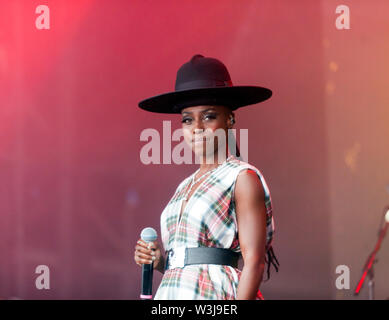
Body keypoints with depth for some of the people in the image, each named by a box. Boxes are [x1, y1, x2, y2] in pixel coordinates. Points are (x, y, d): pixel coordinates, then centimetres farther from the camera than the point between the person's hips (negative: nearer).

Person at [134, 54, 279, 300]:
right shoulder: (185, 187, 15)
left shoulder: (243, 177, -6)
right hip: (173, 292, 6)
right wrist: (160, 260, 2)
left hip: (216, 296, -6)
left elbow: (254, 263, -12)